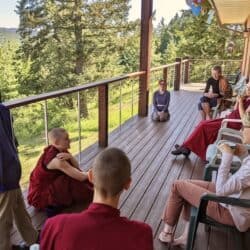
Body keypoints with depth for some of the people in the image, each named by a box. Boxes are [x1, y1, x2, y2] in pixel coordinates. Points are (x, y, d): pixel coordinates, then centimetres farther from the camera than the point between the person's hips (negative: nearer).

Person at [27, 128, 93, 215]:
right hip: (40, 195, -9)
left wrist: (70, 157, -25)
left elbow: (77, 167, -5)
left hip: (50, 186, 9)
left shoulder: (60, 150, -3)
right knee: (75, 184, -23)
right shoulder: (57, 159, -29)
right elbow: (80, 176, -29)